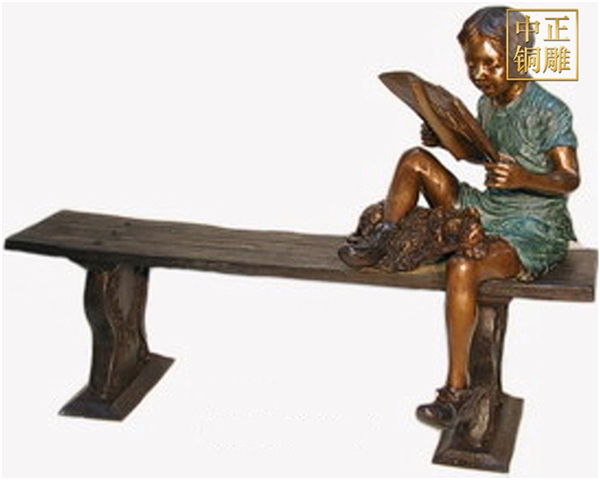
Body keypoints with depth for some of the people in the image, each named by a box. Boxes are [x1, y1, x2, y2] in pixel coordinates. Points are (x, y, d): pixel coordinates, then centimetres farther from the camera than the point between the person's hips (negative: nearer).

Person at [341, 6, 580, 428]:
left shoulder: (549, 111, -15)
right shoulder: (486, 104, 7)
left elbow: (570, 180, -22)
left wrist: (524, 178, -42)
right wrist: (445, 138, 5)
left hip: (534, 228, -8)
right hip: (485, 211, 8)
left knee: (463, 267, -36)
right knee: (415, 160, -1)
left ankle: (457, 385, -27)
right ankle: (382, 242, 6)